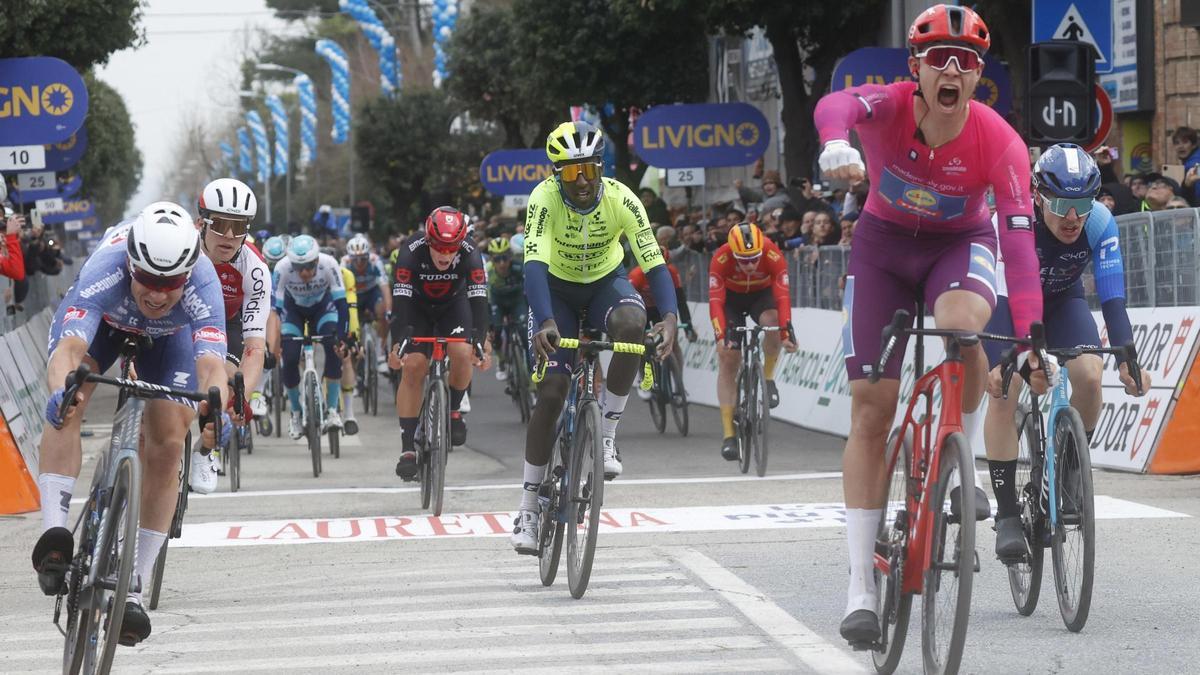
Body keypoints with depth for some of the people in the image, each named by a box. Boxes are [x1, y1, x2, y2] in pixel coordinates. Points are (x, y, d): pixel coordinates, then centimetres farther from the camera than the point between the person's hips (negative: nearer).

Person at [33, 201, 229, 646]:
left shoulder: (202, 285, -42)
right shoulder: (105, 272, -43)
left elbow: (212, 364, -54)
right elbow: (68, 348, -55)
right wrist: (60, 390, -76)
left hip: (169, 335, 0)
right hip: (100, 315, 0)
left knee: (167, 447, -12)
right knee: (68, 407, -29)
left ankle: (134, 586, -6)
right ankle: (54, 532, -36)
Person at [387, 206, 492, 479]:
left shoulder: (470, 255, -30)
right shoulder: (411, 252, -33)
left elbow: (478, 301, -34)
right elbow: (400, 302, -38)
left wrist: (480, 344, -46)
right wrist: (397, 345, -49)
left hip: (453, 305, 1)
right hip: (416, 305, -1)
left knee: (462, 354, -24)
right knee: (413, 366, -16)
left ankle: (453, 411, 4)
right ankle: (408, 449, -14)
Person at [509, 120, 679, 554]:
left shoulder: (621, 200, -26)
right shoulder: (545, 199, -29)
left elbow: (653, 262, -29)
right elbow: (535, 264, -40)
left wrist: (669, 317, -47)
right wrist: (545, 323, -57)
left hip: (606, 281, 1)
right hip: (557, 288, -1)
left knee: (631, 324, -35)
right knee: (550, 393, -11)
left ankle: (607, 434, -18)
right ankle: (529, 507, -1)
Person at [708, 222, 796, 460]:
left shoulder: (773, 255, -34)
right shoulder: (721, 258, -34)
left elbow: (782, 295, -38)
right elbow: (715, 300, -38)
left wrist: (786, 332, -49)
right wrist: (720, 336, -50)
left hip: (761, 294, 0)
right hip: (731, 297, 0)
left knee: (772, 322, -35)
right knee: (727, 360, -8)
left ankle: (768, 377, -8)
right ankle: (728, 434, -5)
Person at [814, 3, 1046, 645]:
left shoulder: (999, 142, -25)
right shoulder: (891, 106, -24)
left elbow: (1019, 241, -28)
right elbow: (835, 103, -46)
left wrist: (1030, 338, -38)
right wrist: (836, 142, -71)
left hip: (960, 244, -1)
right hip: (884, 243, 1)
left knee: (961, 322, -38)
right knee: (871, 407, -7)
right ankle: (861, 586, -3)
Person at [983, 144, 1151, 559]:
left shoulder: (1100, 223, -28)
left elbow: (1112, 298, -31)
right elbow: (1000, 296, -42)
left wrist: (1128, 361, -45)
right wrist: (998, 363, -56)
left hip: (1062, 298, 2)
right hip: (1008, 297, -2)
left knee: (1090, 377, -22)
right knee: (1004, 388, -23)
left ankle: (1067, 476, 2)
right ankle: (1007, 515, -16)